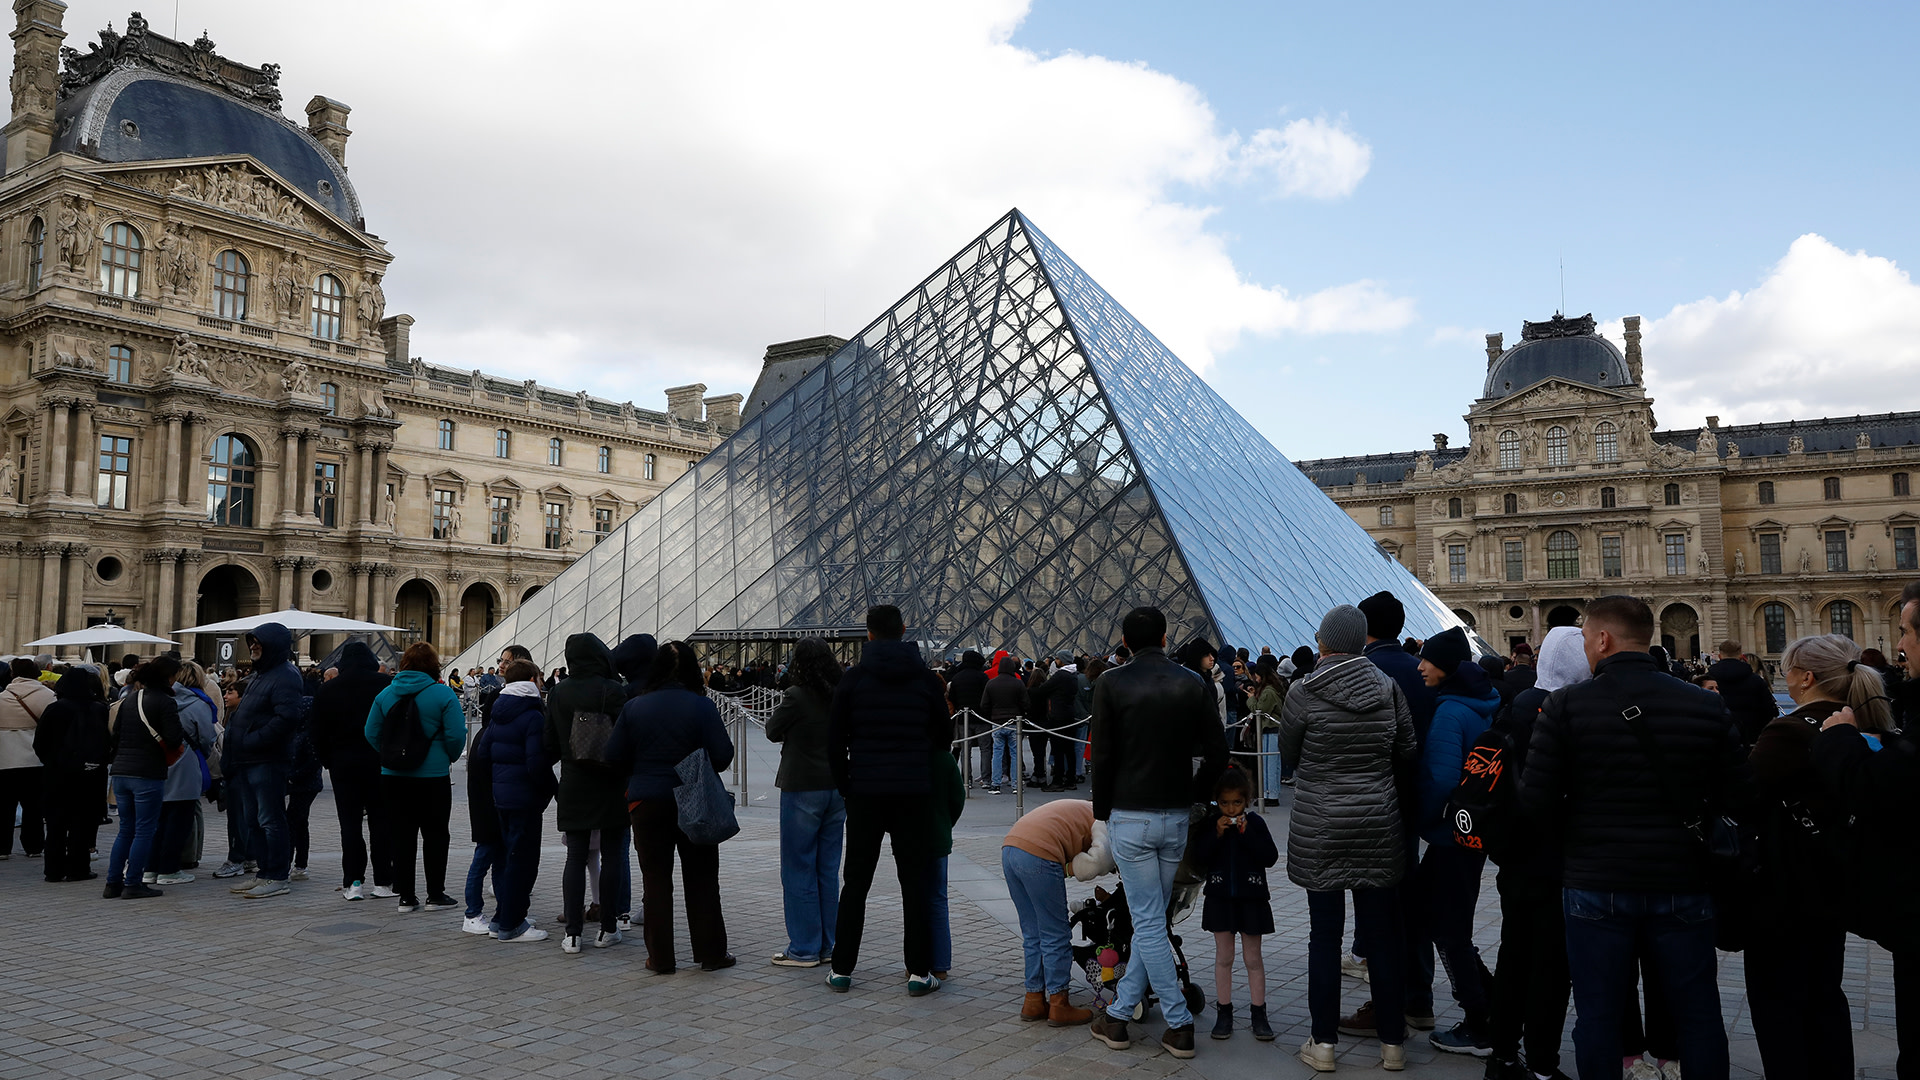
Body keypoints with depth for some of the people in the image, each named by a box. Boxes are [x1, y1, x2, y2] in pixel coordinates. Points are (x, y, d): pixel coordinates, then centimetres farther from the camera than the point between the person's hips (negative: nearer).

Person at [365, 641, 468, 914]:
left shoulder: (386, 693, 5)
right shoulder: (443, 693, -8)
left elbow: (371, 733, 7)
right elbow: (456, 735, -12)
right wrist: (450, 757, 7)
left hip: (393, 776, 4)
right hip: (433, 776, -4)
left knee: (402, 835, 9)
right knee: (435, 834, 6)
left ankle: (406, 896, 13)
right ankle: (435, 895, 11)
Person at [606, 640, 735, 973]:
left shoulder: (634, 707, -3)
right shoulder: (702, 707, -10)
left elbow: (614, 756, -1)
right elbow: (723, 755, -11)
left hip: (647, 803, 1)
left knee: (656, 879, 9)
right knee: (701, 879, 9)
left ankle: (660, 957, 12)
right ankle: (710, 952, 15)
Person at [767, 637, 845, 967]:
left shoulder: (796, 696, -15)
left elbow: (772, 732, -1)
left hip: (802, 789, -6)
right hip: (837, 788, 6)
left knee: (798, 870, 3)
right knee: (828, 869, 12)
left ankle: (804, 949, 7)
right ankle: (826, 945, 19)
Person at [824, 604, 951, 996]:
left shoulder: (853, 678, -2)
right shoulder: (926, 677, 1)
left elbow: (835, 742, 0)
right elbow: (943, 735, 8)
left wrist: (846, 787, 10)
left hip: (866, 792, 0)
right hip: (915, 793, 0)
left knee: (856, 882, 9)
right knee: (914, 882, 6)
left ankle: (842, 969, 13)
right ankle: (919, 971, 6)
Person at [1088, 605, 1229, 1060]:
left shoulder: (1111, 684, -8)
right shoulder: (1195, 684, 0)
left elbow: (1102, 756, -7)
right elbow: (1217, 755, 0)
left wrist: (1102, 811, 6)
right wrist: (1189, 797, 13)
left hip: (1130, 817, -3)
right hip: (1176, 818, 3)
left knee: (1148, 923, 4)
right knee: (1152, 918, 14)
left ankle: (1179, 1025, 5)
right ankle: (1118, 1014, 21)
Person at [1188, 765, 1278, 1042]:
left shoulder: (1255, 823, -3)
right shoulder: (1209, 825, -3)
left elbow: (1270, 857, -12)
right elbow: (1197, 860, -11)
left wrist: (1246, 833, -20)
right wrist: (1216, 834, -21)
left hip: (1251, 899, 0)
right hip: (1220, 898, 1)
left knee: (1253, 958, 7)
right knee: (1223, 957, 7)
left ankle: (1258, 1014, 16)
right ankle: (1224, 1012, 17)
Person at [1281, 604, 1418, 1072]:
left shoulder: (1305, 691, -11)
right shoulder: (1388, 688, -2)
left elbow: (1288, 751, 2)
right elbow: (1408, 753, 7)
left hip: (1319, 830, -3)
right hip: (1380, 825, 3)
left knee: (1325, 934, 6)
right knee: (1382, 932, 11)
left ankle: (1323, 1042, 13)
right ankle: (1392, 1042, 20)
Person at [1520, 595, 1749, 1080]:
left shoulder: (1565, 706, -11)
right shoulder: (1707, 705, -3)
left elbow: (1535, 800, -13)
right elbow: (1736, 798, -1)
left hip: (1595, 884, -2)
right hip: (1682, 883, 2)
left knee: (1597, 1015, 9)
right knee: (1697, 1014, 16)